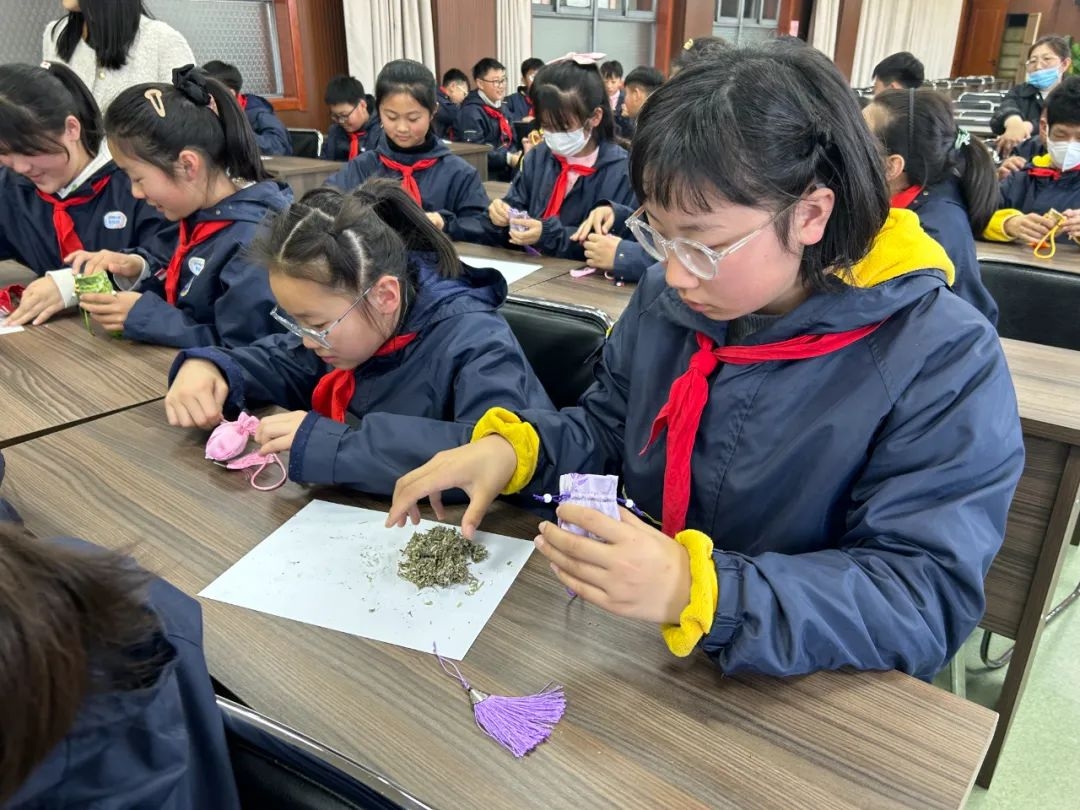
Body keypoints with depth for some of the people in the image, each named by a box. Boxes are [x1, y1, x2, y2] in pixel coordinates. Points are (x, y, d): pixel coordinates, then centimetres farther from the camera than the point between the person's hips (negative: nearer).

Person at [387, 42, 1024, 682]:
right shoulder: (665, 297, -2)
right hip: (634, 653, 2)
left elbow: (930, 600, -22)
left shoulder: (946, 363, -19)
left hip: (812, 695, -1)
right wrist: (511, 446, -12)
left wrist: (699, 591, -35)